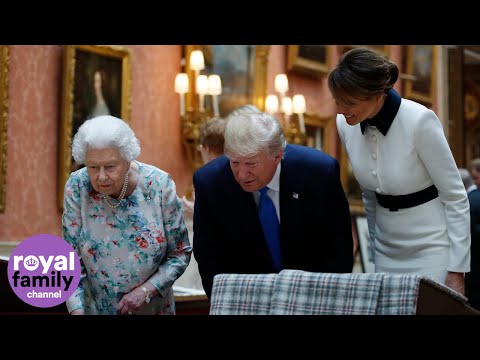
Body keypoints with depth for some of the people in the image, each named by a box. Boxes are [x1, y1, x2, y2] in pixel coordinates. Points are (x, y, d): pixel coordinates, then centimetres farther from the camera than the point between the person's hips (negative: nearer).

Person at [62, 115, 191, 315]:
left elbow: (180, 254, -7)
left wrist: (146, 290, -18)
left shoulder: (159, 185, -16)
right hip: (95, 308, 1)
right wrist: (76, 310, -19)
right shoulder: (77, 187, -15)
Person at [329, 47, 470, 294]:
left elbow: (456, 197, -14)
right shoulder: (345, 124, -5)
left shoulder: (419, 121, -21)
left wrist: (457, 270, -13)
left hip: (432, 250, -5)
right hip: (387, 252, 5)